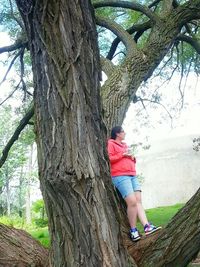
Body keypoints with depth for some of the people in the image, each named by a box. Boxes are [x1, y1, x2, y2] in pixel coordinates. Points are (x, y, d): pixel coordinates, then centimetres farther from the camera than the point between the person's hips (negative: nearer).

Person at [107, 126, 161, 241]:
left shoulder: (125, 145, 27)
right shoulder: (110, 144, 2)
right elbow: (109, 158, -13)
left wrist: (132, 157, 11)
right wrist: (122, 154, -10)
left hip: (133, 175, 8)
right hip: (120, 176, -8)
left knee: (138, 201, -5)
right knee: (132, 202, -15)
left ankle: (147, 226, -12)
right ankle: (133, 230, -4)